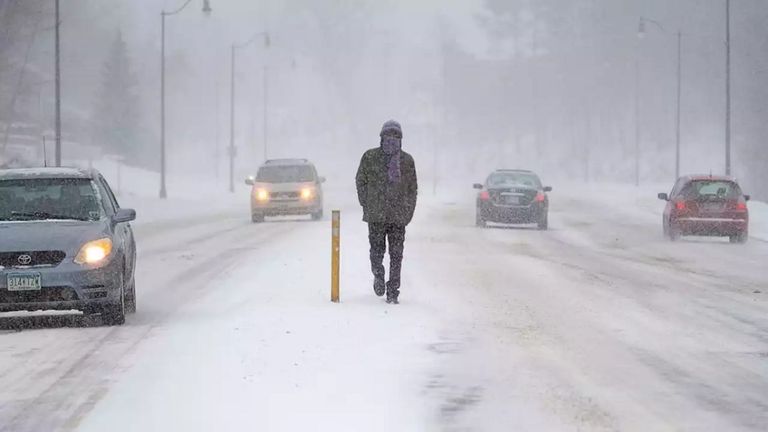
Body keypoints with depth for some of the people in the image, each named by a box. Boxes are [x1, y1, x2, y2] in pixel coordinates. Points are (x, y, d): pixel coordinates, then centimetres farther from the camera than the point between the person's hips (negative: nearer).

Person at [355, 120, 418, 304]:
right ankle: (378, 274, 26)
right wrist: (367, 206, 2)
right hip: (376, 214, -1)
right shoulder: (370, 157, 3)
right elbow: (361, 182, 10)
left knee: (396, 255, -1)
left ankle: (393, 291, 5)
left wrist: (409, 211, 6)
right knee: (377, 249, -4)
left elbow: (413, 188, 14)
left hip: (398, 215, 1)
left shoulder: (407, 161, 7)